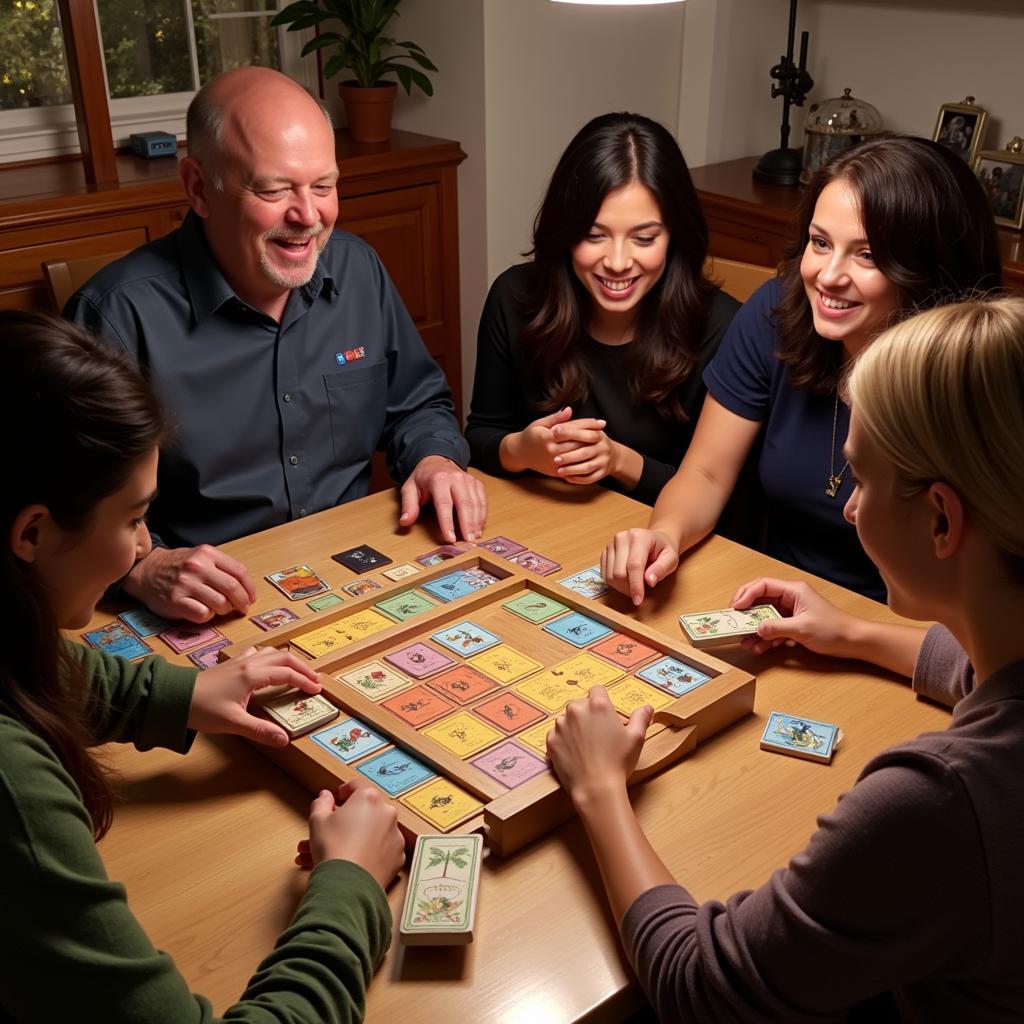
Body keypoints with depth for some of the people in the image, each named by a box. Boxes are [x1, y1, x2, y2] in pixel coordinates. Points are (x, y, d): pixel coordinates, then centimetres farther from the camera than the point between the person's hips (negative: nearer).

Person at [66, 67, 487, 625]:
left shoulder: (358, 269, 5)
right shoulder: (120, 313, -14)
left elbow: (415, 404, 18)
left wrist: (436, 459, -3)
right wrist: (143, 568, -32)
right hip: (214, 614, -3)